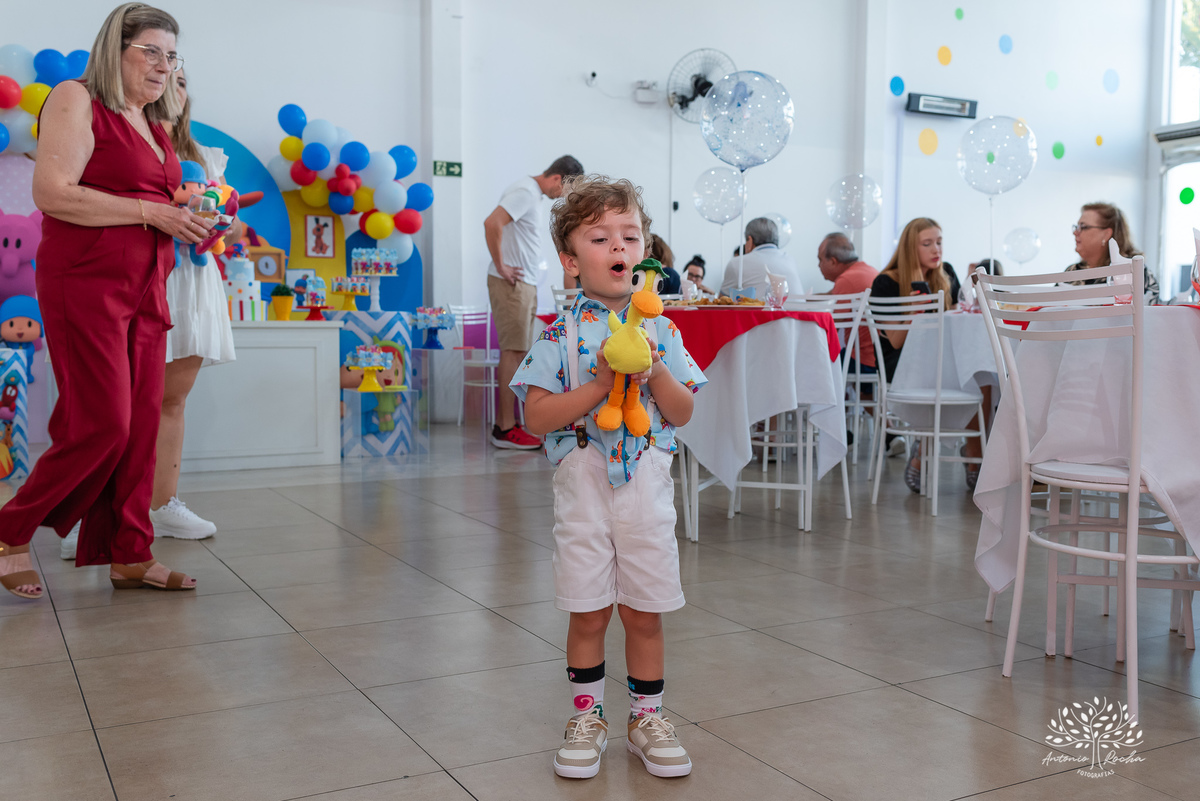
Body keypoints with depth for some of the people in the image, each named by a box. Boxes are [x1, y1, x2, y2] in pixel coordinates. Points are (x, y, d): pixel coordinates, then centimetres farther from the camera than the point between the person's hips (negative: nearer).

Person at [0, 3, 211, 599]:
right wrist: (152, 212, -17)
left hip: (145, 290, 8)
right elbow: (53, 193, -17)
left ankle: (129, 556, 11)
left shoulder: (154, 125, 19)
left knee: (141, 423, 4)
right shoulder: (77, 100, -5)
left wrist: (188, 221, 8)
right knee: (103, 424, -10)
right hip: (85, 282, -8)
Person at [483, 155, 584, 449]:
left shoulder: (534, 195, 18)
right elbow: (492, 223, -26)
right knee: (513, 351, -9)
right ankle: (506, 429, -6)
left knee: (516, 353, 10)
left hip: (526, 284, 10)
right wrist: (501, 266, -19)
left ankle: (504, 422, 14)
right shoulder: (525, 192, -12)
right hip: (512, 283, -10)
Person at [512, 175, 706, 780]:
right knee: (588, 612, 8)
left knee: (644, 611, 10)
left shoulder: (659, 329, 3)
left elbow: (682, 413, 2)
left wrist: (655, 372, -15)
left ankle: (646, 717, 27)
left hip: (646, 484, 2)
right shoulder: (561, 334, -5)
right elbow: (537, 416, -12)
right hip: (583, 485, -2)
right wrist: (601, 384, -21)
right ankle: (586, 718, 26)